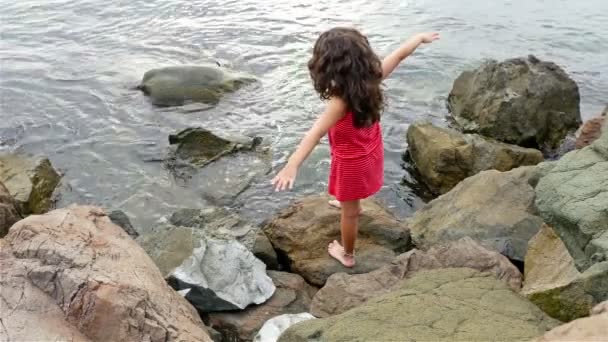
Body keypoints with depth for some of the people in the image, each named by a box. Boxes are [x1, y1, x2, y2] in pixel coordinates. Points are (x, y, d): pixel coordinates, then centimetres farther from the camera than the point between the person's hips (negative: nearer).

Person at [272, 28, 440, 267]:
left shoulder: (341, 101, -38)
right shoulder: (371, 77, -20)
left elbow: (316, 133, -52)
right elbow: (400, 54, -5)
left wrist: (292, 165, -62)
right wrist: (421, 37, 13)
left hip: (352, 161, -7)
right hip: (370, 150, 7)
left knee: (349, 211, 17)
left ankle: (347, 254, 39)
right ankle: (349, 203, 71)